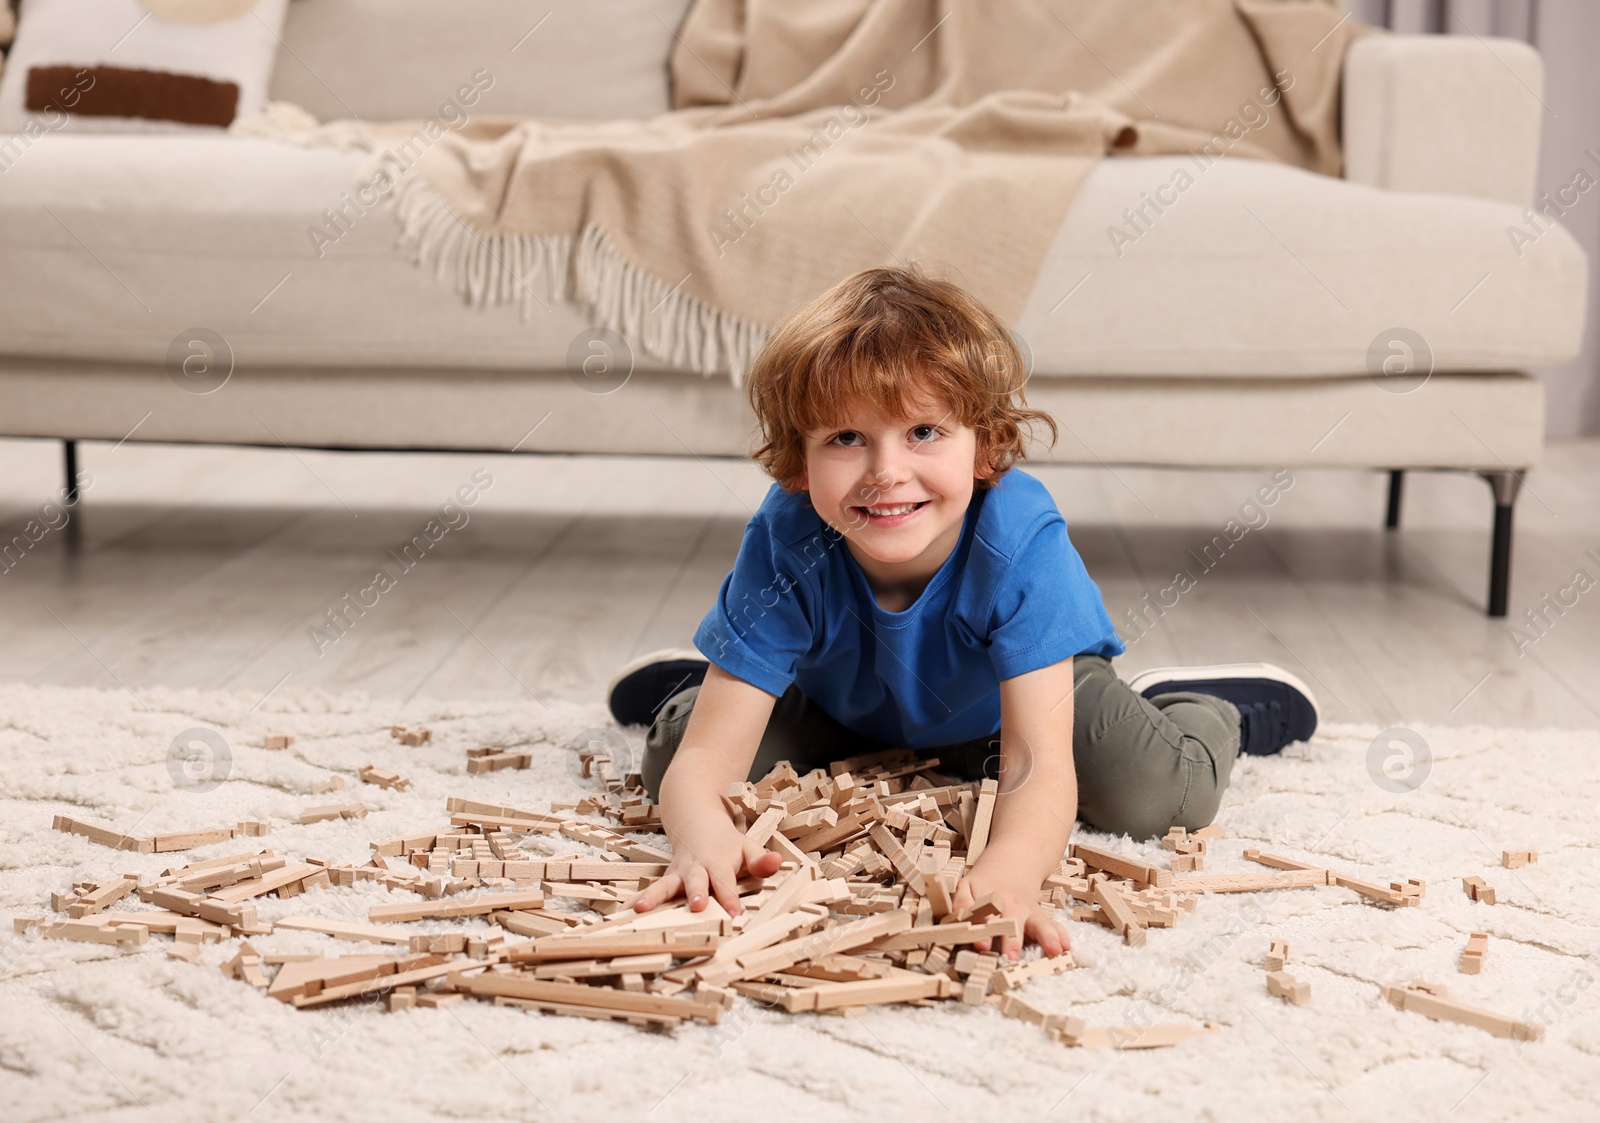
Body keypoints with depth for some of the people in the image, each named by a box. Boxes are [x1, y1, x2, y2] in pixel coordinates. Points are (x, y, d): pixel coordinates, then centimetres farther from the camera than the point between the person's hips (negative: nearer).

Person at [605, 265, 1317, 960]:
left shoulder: (1022, 544, -40)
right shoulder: (785, 546, -37)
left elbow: (1040, 769, -46)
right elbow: (705, 760, -38)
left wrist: (1009, 874, -69)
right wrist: (703, 840, -63)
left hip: (1008, 700, -1)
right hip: (835, 705, 1)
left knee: (1156, 798, -23)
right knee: (672, 757, -12)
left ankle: (1212, 713, 15)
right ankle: (688, 686, 27)